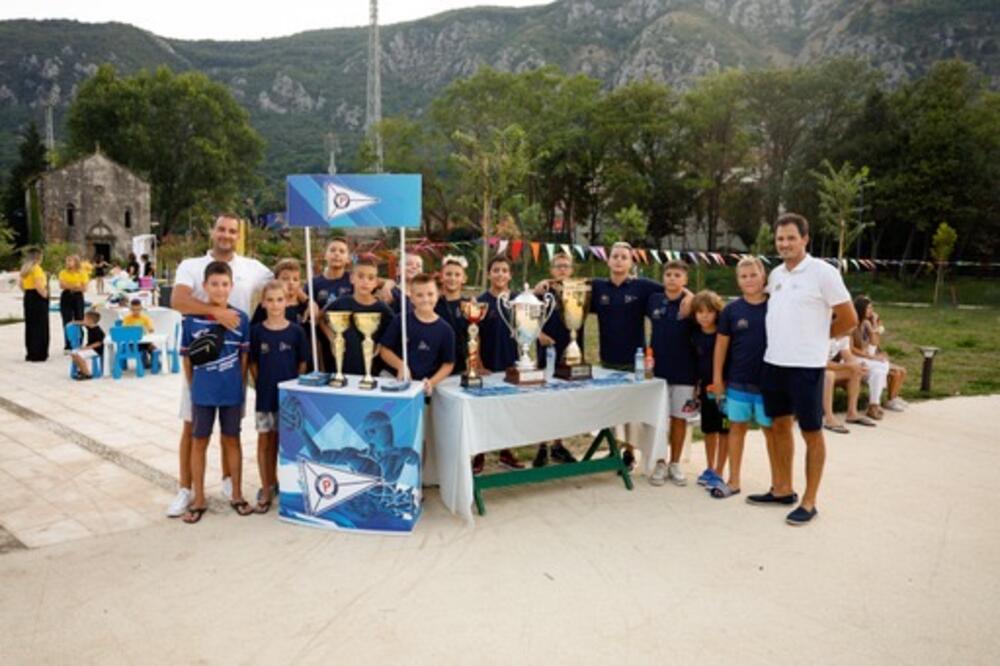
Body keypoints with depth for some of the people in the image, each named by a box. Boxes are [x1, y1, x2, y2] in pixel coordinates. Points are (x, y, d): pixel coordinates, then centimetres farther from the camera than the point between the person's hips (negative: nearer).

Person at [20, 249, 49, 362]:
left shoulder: (25, 269, 12)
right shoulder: (36, 269, -14)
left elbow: (21, 285, 17)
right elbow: (38, 285, -24)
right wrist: (45, 294, -12)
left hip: (28, 298, 9)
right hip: (38, 298, -9)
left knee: (30, 326, 14)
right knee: (40, 327, -3)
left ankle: (30, 353, 19)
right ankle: (38, 355, -1)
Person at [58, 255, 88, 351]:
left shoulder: (82, 273, 1)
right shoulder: (63, 272, 4)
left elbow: (84, 288, -5)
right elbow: (61, 285, -7)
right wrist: (73, 286, -20)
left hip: (78, 297, 0)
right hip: (66, 297, 1)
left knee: (79, 321, 0)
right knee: (67, 322, -1)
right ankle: (67, 346, 3)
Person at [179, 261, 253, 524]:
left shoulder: (240, 318, -5)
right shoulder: (192, 319, -6)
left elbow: (244, 356, 3)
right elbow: (187, 356, 2)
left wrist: (240, 385, 2)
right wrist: (193, 387, 2)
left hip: (232, 392, 0)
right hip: (202, 392, 0)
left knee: (232, 441, 12)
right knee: (199, 442, 9)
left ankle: (237, 495, 24)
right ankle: (199, 499, 21)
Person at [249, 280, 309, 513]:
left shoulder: (296, 331, -4)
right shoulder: (257, 331, -3)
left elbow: (302, 363, 2)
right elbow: (253, 363, 3)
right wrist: (261, 385, -3)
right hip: (265, 395, 1)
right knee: (265, 441, 7)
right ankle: (266, 488, 18)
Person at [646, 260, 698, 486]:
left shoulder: (691, 303, -5)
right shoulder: (654, 300, 2)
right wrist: (648, 355, 9)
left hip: (684, 371, -2)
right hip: (658, 368, 2)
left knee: (679, 418, 7)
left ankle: (675, 464, 20)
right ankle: (660, 464, 17)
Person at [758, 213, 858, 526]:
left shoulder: (823, 272, -10)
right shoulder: (775, 274, 9)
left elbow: (849, 319, -6)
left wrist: (817, 337, 4)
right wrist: (786, 338, 10)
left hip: (806, 366, -6)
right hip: (773, 362, 7)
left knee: (811, 432, 3)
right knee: (780, 425, 15)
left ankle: (809, 501, 11)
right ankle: (782, 488, 28)